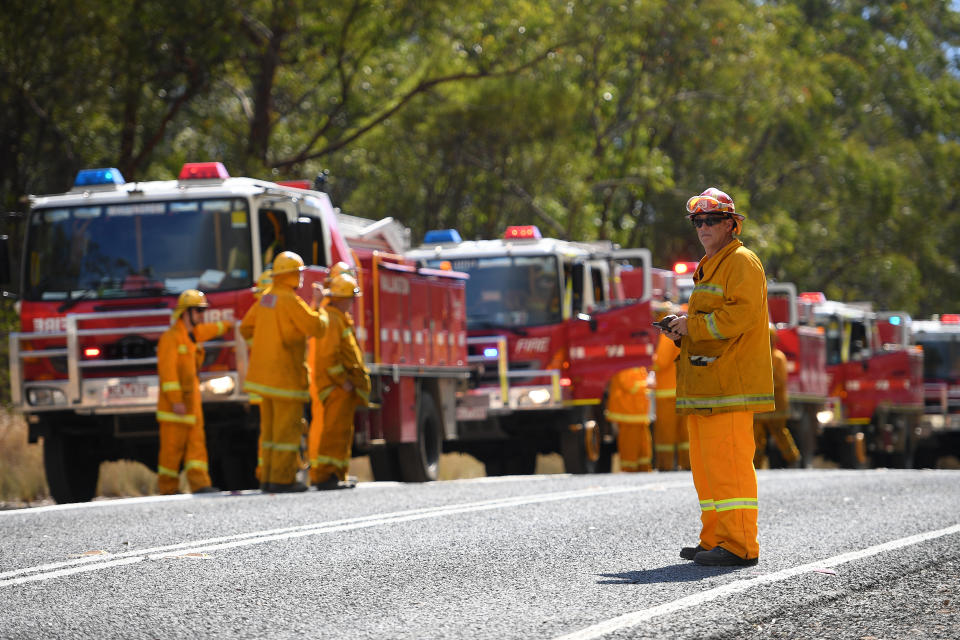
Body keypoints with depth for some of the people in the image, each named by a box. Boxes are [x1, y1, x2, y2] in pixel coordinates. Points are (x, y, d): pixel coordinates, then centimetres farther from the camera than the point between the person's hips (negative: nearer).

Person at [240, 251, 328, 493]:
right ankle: (282, 479, -6)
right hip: (286, 374, -9)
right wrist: (318, 307, 1)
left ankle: (268, 477, 14)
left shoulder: (267, 297, 10)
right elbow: (318, 328, -16)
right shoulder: (291, 301, -17)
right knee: (288, 426, -5)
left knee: (271, 425, 12)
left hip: (265, 371, 9)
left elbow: (246, 328, 18)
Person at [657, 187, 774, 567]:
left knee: (728, 463, -12)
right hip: (704, 380, 10)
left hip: (730, 380, -10)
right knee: (706, 464, 11)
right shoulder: (708, 267, 24)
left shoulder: (742, 262, -7)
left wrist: (692, 325, -14)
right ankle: (714, 540, 17)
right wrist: (682, 329, 10)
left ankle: (740, 546, -13)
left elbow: (740, 314, -19)